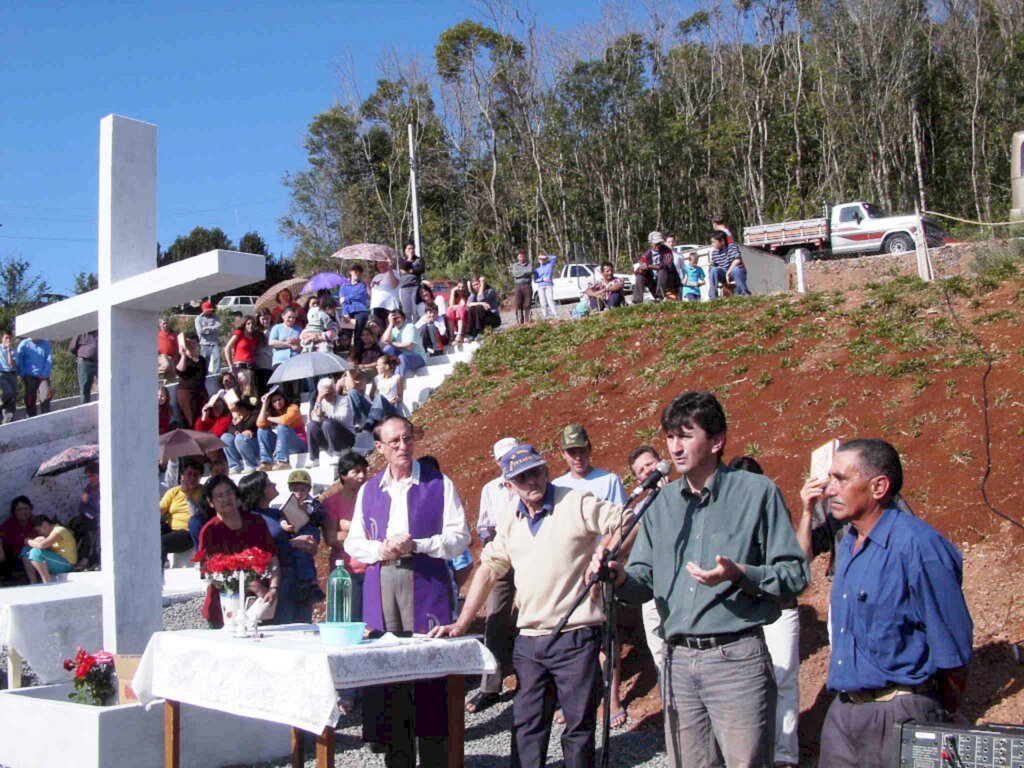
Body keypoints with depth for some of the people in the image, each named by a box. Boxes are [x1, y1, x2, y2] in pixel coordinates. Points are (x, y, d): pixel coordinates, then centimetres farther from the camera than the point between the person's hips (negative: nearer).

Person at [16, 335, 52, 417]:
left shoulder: (45, 344, 4)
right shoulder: (24, 344, 2)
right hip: (29, 376, 0)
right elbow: (19, 361, 3)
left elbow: (49, 360, 2)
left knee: (45, 397, -12)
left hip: (43, 376, 0)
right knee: (30, 399, 2)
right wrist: (23, 375, -3)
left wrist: (45, 374, -7)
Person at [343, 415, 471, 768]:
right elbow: (353, 542, 16)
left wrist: (416, 545, -13)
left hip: (426, 583, -3)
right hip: (380, 583, 3)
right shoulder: (368, 490, 14)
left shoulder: (439, 485, 3)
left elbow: (460, 536, 0)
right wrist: (380, 549, -5)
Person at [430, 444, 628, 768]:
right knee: (526, 725, 10)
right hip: (529, 640, 6)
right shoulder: (511, 521, 12)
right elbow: (489, 568, 14)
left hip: (576, 636, -5)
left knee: (579, 726, 3)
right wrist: (462, 623, 10)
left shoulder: (577, 504, -7)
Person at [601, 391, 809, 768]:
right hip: (678, 661, 5)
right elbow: (646, 578, 14)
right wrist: (622, 576, -8)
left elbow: (795, 574, -5)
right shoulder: (662, 501, 12)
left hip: (736, 658, -5)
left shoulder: (756, 492, -3)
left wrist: (739, 575, -21)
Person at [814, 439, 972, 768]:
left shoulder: (919, 546, -19)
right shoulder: (848, 544, 9)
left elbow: (952, 646, -14)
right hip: (844, 706, 8)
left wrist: (941, 714, -4)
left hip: (901, 713, -8)